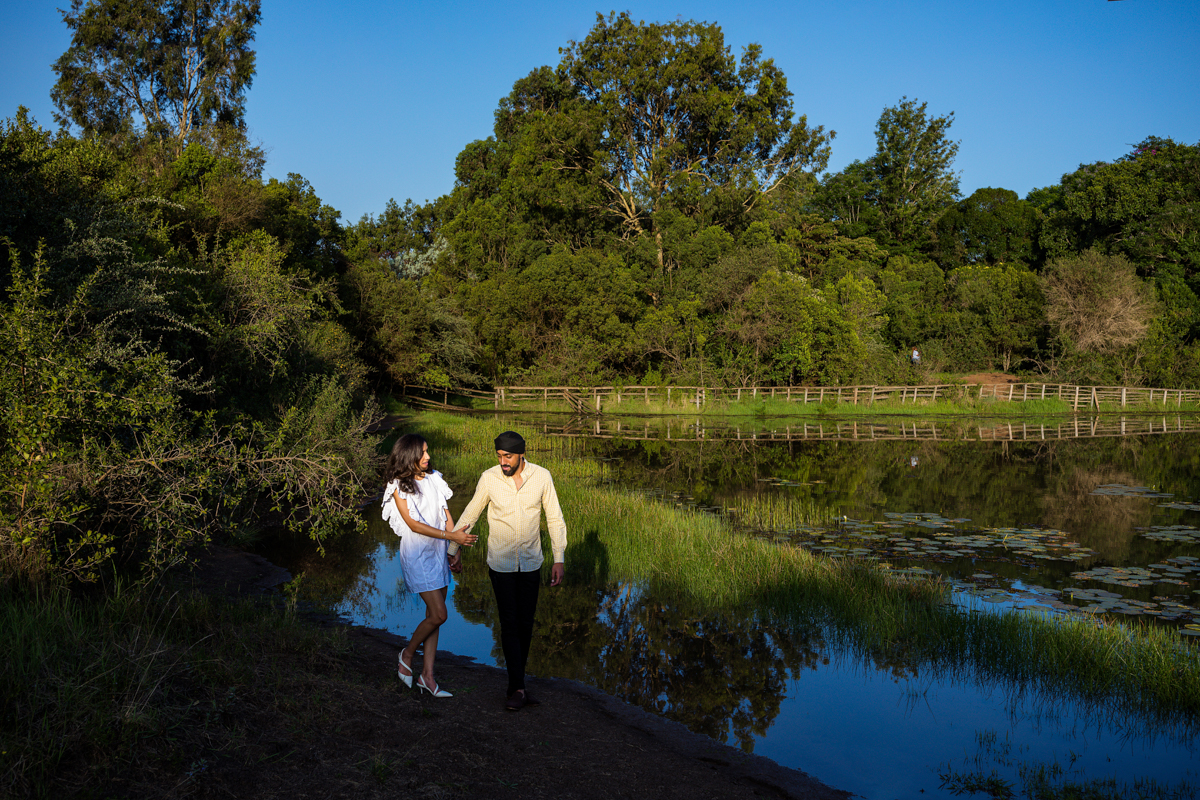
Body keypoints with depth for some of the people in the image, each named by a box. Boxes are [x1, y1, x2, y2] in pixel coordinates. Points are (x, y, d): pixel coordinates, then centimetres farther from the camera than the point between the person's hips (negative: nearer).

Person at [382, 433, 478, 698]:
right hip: (417, 554, -6)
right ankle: (407, 655, 14)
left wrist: (455, 548, 4)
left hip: (438, 552, 6)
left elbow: (445, 513, 11)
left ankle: (427, 675, 14)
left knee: (434, 616, 7)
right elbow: (413, 524, -14)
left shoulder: (433, 478, 8)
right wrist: (452, 536, -19)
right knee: (438, 614, -10)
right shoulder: (399, 486, -9)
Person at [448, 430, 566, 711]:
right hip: (501, 564, -2)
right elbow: (470, 513, 5)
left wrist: (559, 559, -4)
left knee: (525, 625, 7)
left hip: (530, 563, 2)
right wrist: (454, 547, 11)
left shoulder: (542, 477, -8)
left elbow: (555, 519, 0)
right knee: (509, 624, -5)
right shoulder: (489, 478, -10)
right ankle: (518, 689, -2)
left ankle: (516, 685, 20)